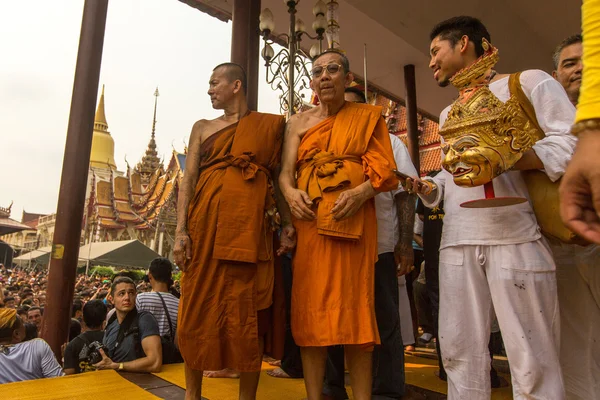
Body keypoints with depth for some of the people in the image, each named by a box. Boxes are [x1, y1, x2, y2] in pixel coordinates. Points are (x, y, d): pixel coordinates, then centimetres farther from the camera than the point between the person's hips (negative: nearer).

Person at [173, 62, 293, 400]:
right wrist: (181, 231, -4)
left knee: (249, 309, 0)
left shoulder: (269, 125, 12)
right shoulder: (203, 127, 17)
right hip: (207, 218, 2)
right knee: (200, 305, 5)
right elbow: (189, 179, 7)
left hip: (251, 221, -2)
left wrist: (288, 223, -4)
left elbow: (278, 177, 9)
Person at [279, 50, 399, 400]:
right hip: (309, 220, 2)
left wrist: (361, 192, -17)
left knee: (355, 305, -1)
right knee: (311, 306, 1)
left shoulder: (368, 116, 12)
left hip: (353, 219, -2)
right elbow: (286, 171, 9)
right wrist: (291, 193, -13)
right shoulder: (299, 122, 18)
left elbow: (384, 169, 2)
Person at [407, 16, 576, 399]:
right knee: (460, 350, 8)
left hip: (516, 236, -6)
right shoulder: (448, 114, 25)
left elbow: (573, 142, -6)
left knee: (532, 357, 1)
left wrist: (504, 159, -20)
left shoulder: (528, 82, 5)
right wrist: (428, 187, 6)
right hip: (458, 240, 6)